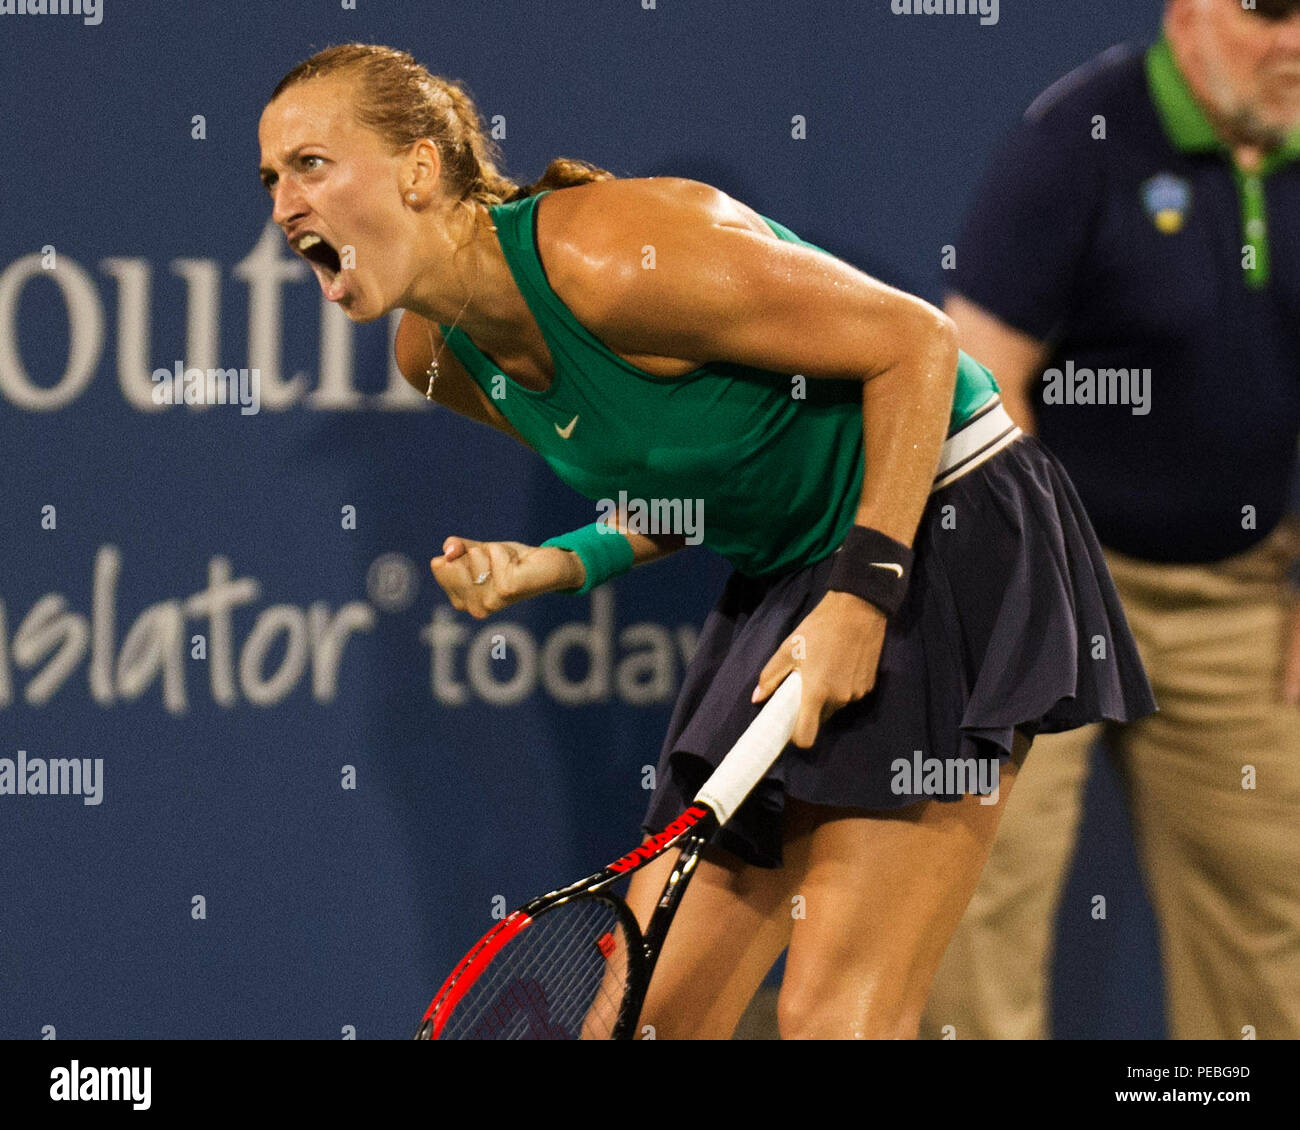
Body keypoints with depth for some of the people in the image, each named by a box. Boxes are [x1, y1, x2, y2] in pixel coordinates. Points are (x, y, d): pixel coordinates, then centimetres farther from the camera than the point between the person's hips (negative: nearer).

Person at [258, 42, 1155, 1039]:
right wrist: (552, 568, -7)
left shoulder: (608, 258, -26)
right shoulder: (439, 358, 1)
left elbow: (916, 340, -20)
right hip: (782, 574, 8)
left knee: (836, 1013, -15)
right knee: (639, 1012, 2)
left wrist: (862, 598, -23)